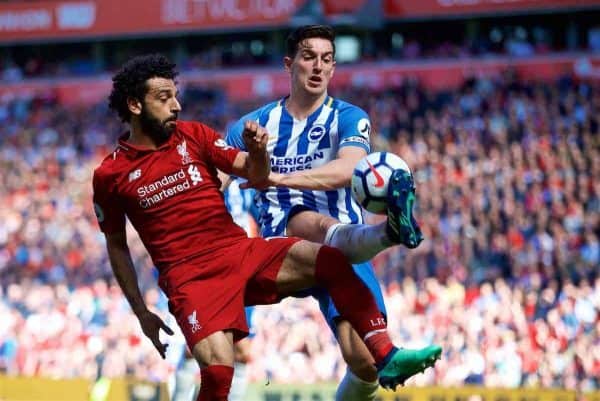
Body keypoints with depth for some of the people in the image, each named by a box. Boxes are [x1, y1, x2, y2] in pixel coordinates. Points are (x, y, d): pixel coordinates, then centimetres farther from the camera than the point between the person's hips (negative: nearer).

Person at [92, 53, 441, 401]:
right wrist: (142, 313, 10)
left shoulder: (193, 135, 10)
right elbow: (117, 245, 12)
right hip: (190, 276, -4)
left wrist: (257, 151, -14)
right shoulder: (110, 175, 2)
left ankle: (387, 358, -18)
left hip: (242, 251, 4)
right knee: (217, 371, -27)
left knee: (330, 260, -19)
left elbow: (255, 176, 9)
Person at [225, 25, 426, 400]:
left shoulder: (349, 118, 5)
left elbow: (347, 170, -17)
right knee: (314, 223, -39)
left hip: (344, 254, 2)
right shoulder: (253, 126, 14)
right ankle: (390, 230, -70)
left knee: (365, 361, -14)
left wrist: (279, 178, -30)